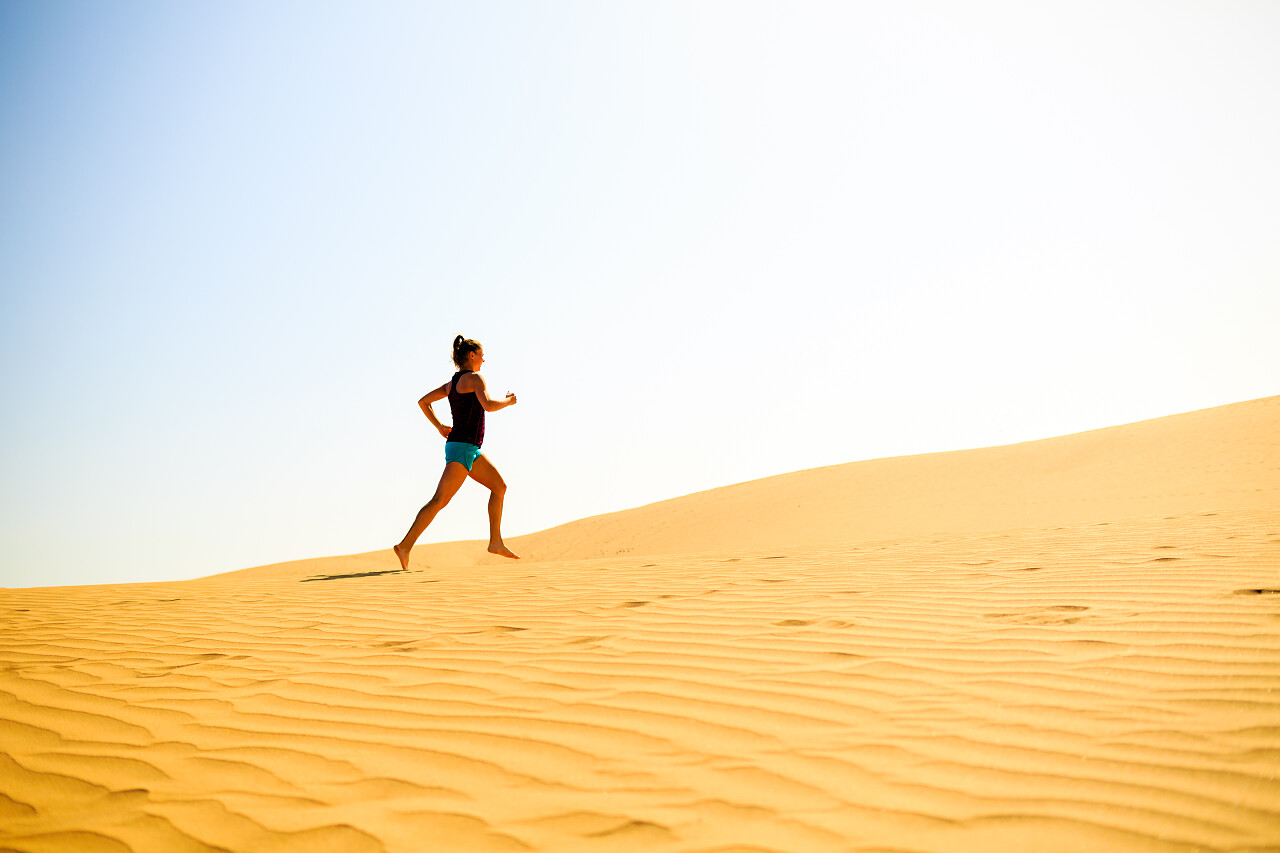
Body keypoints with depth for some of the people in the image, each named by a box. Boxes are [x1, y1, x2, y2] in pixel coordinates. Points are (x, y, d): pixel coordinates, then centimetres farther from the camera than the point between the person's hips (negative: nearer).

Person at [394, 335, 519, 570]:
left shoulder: (452, 383, 16)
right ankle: (405, 546, -17)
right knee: (440, 500, -14)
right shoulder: (474, 378, -9)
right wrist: (508, 401, -6)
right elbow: (488, 405, -24)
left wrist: (439, 427, 20)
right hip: (462, 447, -10)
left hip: (469, 449, 10)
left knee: (499, 486, 15)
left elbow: (422, 402, 19)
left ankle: (496, 542, 14)